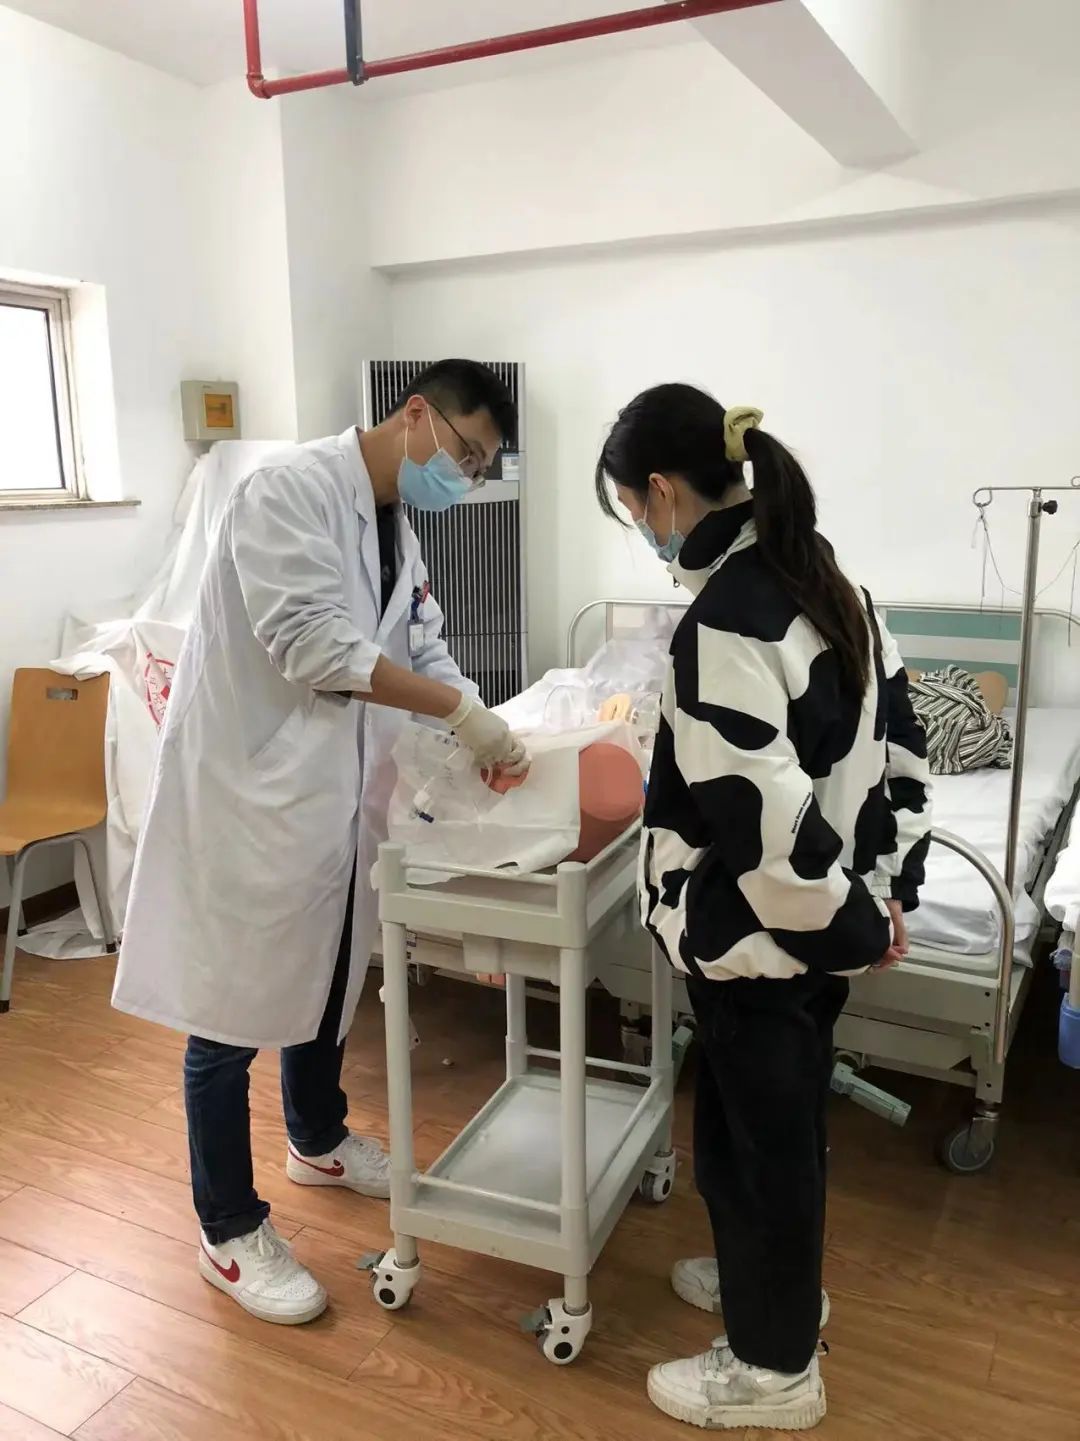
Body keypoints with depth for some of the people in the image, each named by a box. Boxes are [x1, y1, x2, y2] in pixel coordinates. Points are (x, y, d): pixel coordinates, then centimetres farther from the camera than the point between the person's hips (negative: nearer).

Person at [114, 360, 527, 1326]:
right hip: (250, 786, -9)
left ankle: (319, 1140, 46)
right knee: (233, 1011, 4)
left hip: (335, 791, 9)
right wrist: (459, 708, -24)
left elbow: (424, 652, 7)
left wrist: (487, 737, -10)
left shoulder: (397, 532, 11)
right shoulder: (291, 491, -17)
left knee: (326, 981, 23)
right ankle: (231, 1233, 20)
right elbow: (314, 643, -26)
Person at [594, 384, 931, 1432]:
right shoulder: (824, 579, 3)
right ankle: (772, 1278, 48)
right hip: (826, 927, 9)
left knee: (754, 1134, 11)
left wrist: (848, 926, -13)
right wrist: (887, 890, 12)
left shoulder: (722, 623, -25)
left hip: (760, 940, -9)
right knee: (783, 1119, 25)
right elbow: (901, 741, 9)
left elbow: (760, 820, -28)